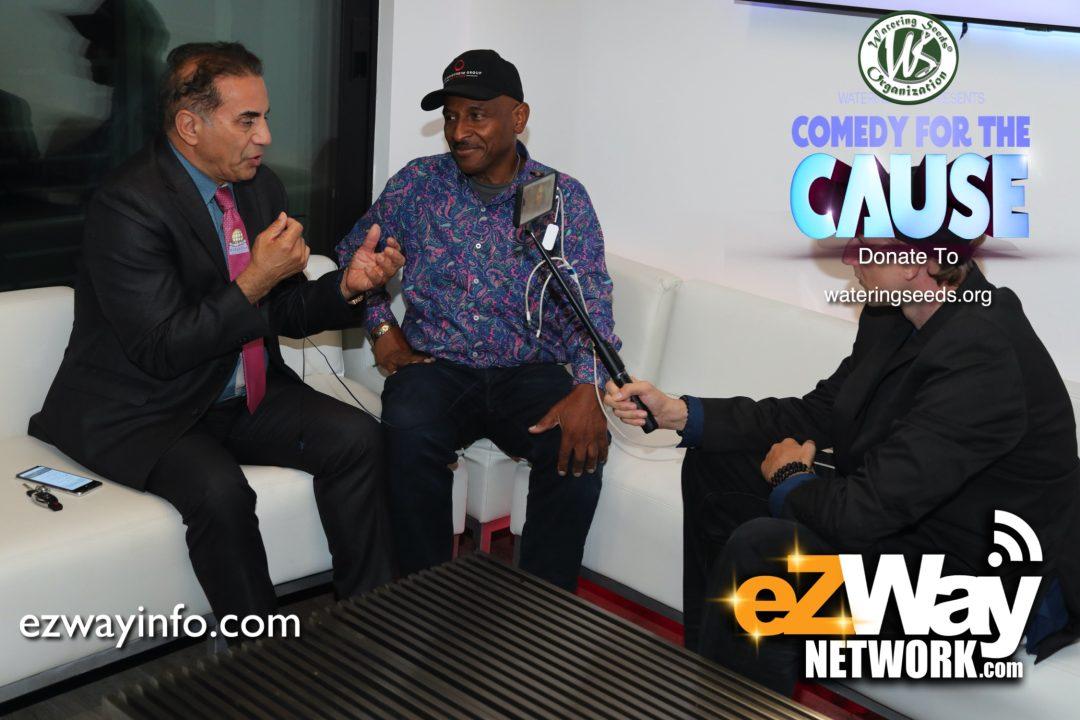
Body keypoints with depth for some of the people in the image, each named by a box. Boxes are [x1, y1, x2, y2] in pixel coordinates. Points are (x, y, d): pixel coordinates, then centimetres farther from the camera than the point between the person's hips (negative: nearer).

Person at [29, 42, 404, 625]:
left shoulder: (259, 186, 4)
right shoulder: (128, 205, -20)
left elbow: (284, 314, 10)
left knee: (355, 436, -11)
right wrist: (254, 282, -26)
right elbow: (160, 350, -23)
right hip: (141, 413, -7)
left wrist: (346, 286, -10)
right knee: (218, 488, -32)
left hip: (241, 394, 7)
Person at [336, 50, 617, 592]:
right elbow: (354, 252, 20)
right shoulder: (416, 184, 8)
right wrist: (381, 327, 3)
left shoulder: (565, 198, 4)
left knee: (579, 449, -31)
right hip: (436, 366, 1)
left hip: (530, 370, 0)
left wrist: (588, 389, -23)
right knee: (410, 435, -33)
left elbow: (590, 302, -5)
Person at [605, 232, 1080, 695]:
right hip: (902, 511, 9)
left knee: (760, 548, -28)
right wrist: (678, 413, -2)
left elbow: (862, 513, -32)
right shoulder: (893, 313, -4)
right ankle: (707, 666, 21)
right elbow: (818, 416, 6)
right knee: (714, 464, 9)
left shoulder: (983, 358, -32)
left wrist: (788, 478, -10)